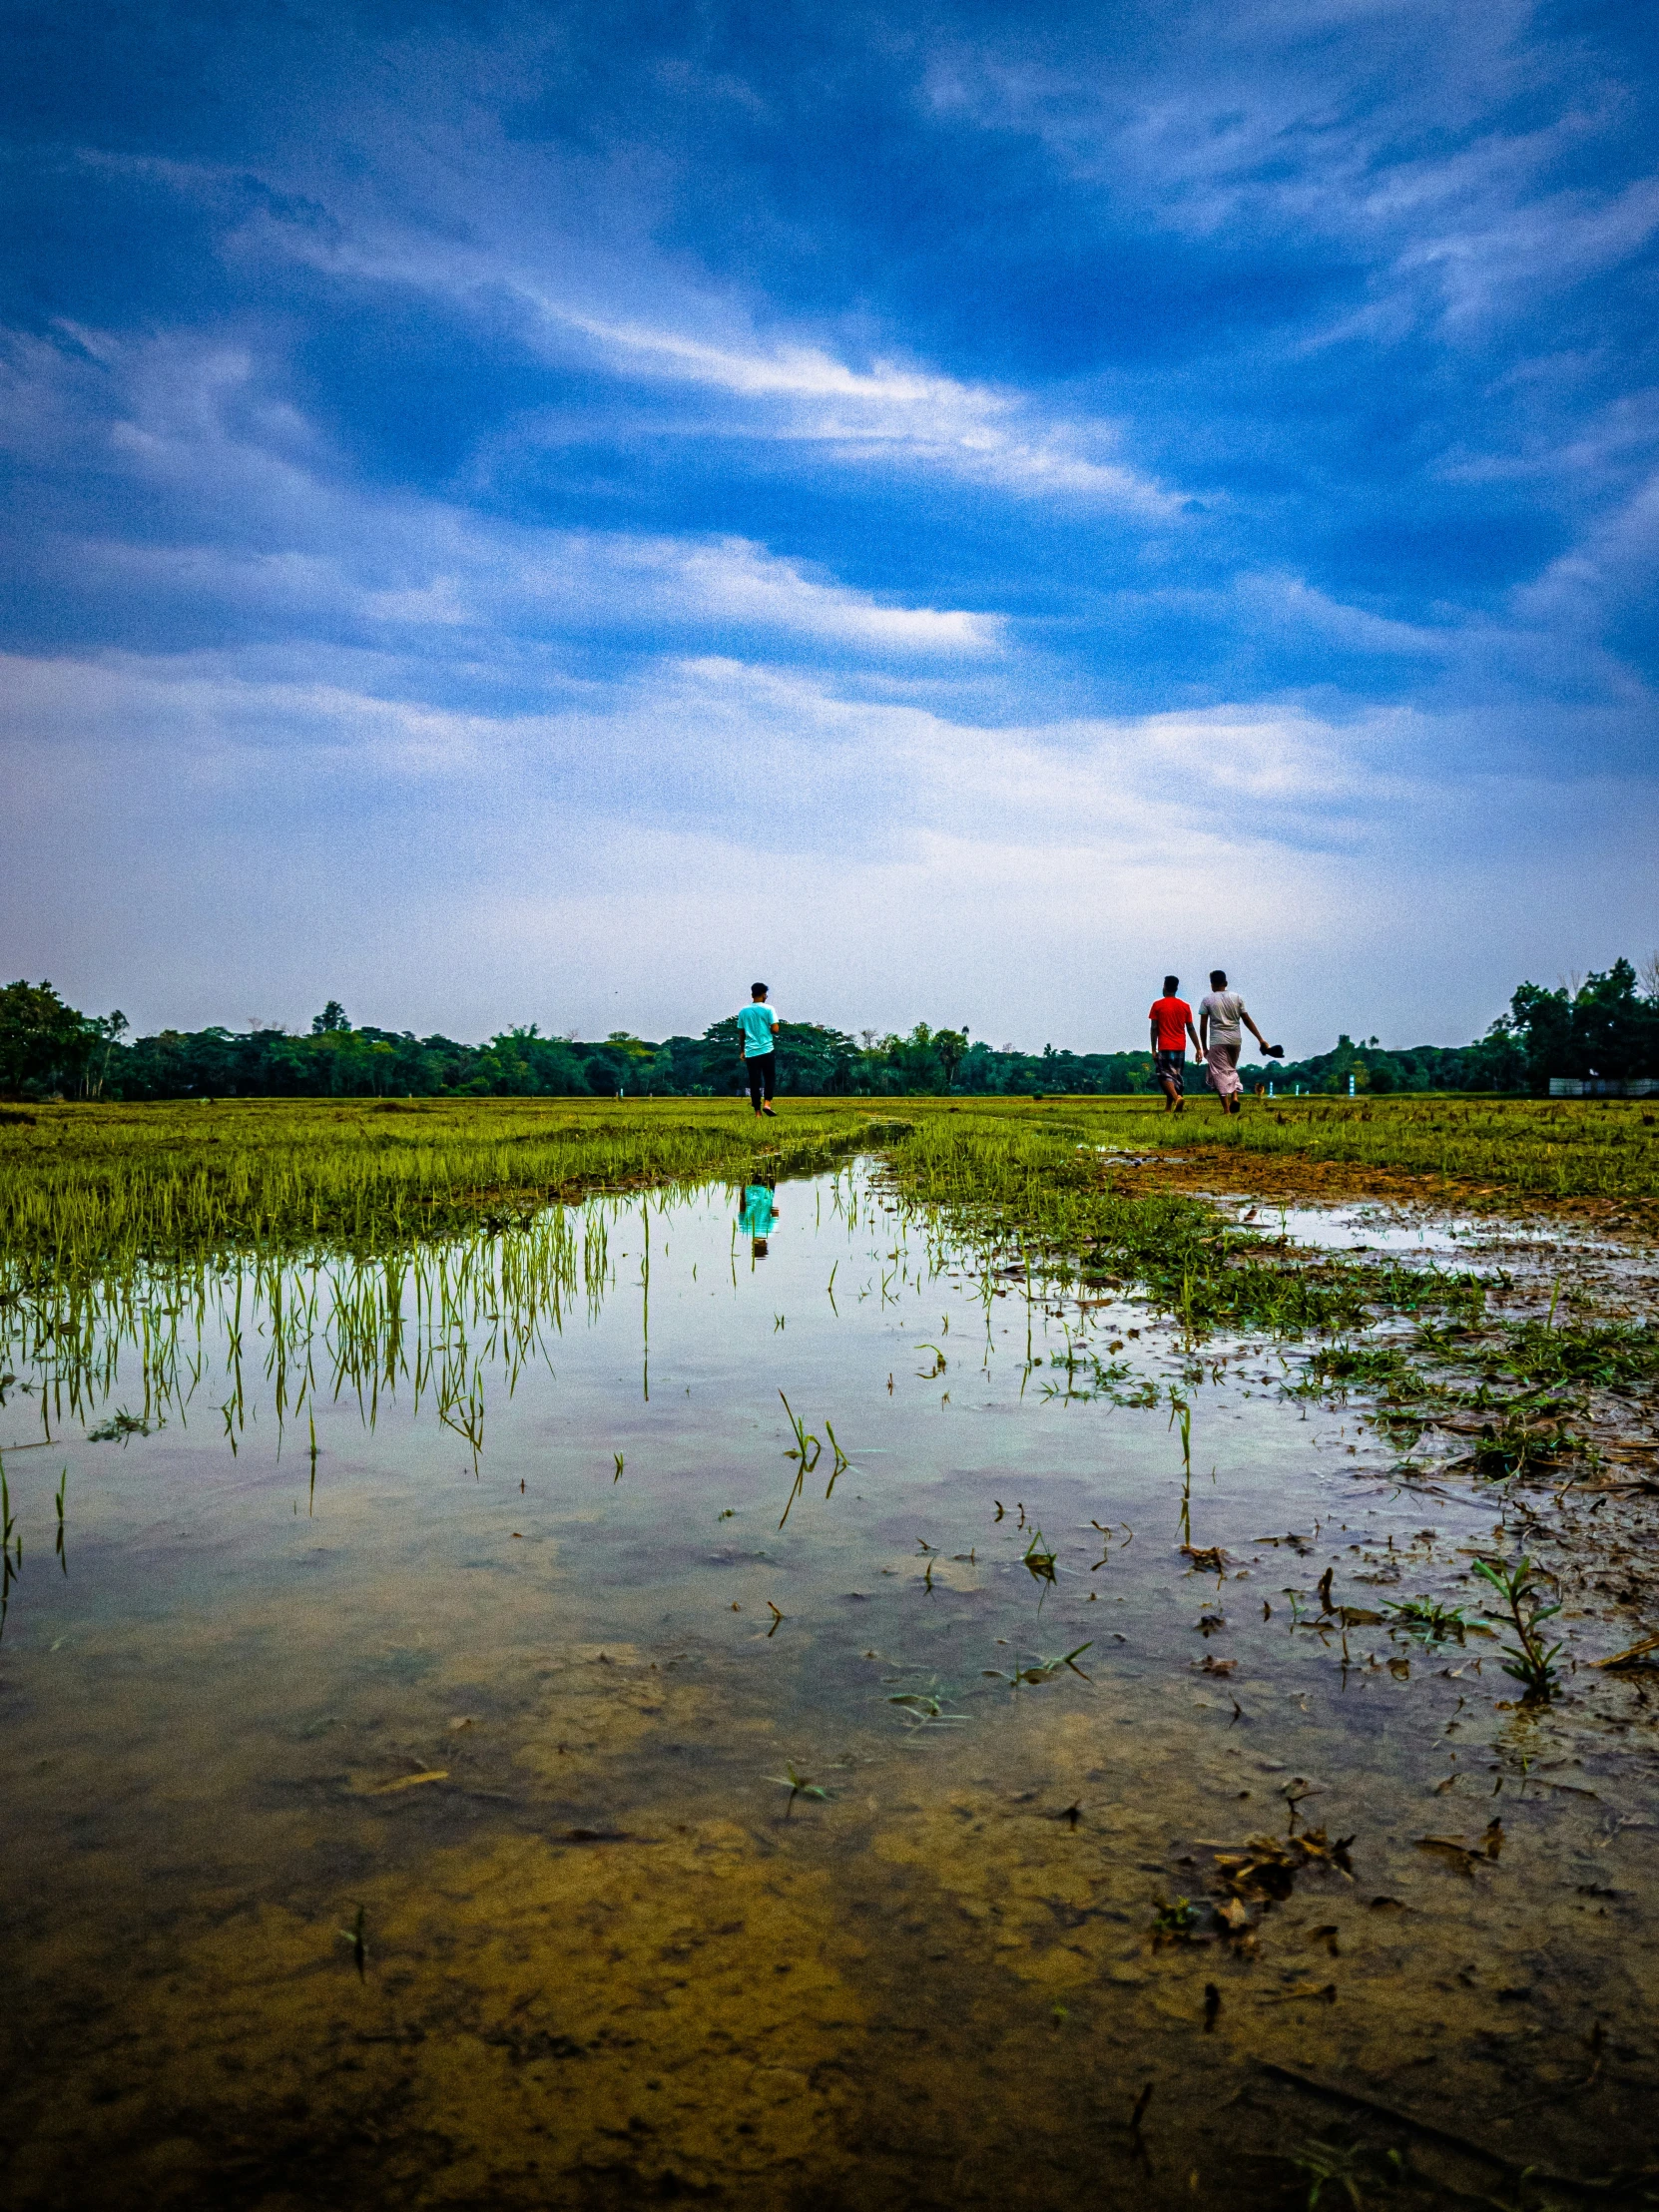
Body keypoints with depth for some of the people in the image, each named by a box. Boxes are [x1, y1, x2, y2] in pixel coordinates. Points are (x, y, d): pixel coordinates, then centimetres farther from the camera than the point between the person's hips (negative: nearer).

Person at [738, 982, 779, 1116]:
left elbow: (741, 1033, 12)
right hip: (767, 1050, -3)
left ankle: (757, 1112, 3)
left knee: (754, 1082, 5)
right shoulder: (768, 1009, -3)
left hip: (750, 1052, 3)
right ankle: (767, 1103, -7)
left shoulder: (743, 1011, 8)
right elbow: (775, 1029, -9)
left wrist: (742, 1051, 21)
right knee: (770, 1078, 11)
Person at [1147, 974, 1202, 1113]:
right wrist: (1198, 1049, 8)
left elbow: (1154, 1028, -5)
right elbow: (1191, 1029, 5)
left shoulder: (1157, 1005, -2)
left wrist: (1153, 1049, 0)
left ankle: (1177, 1097, -29)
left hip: (1164, 1047, -4)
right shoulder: (1185, 1006, 7)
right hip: (1180, 1047, 4)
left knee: (1165, 1074, -3)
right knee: (1178, 1076, 11)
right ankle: (1168, 1107, 13)